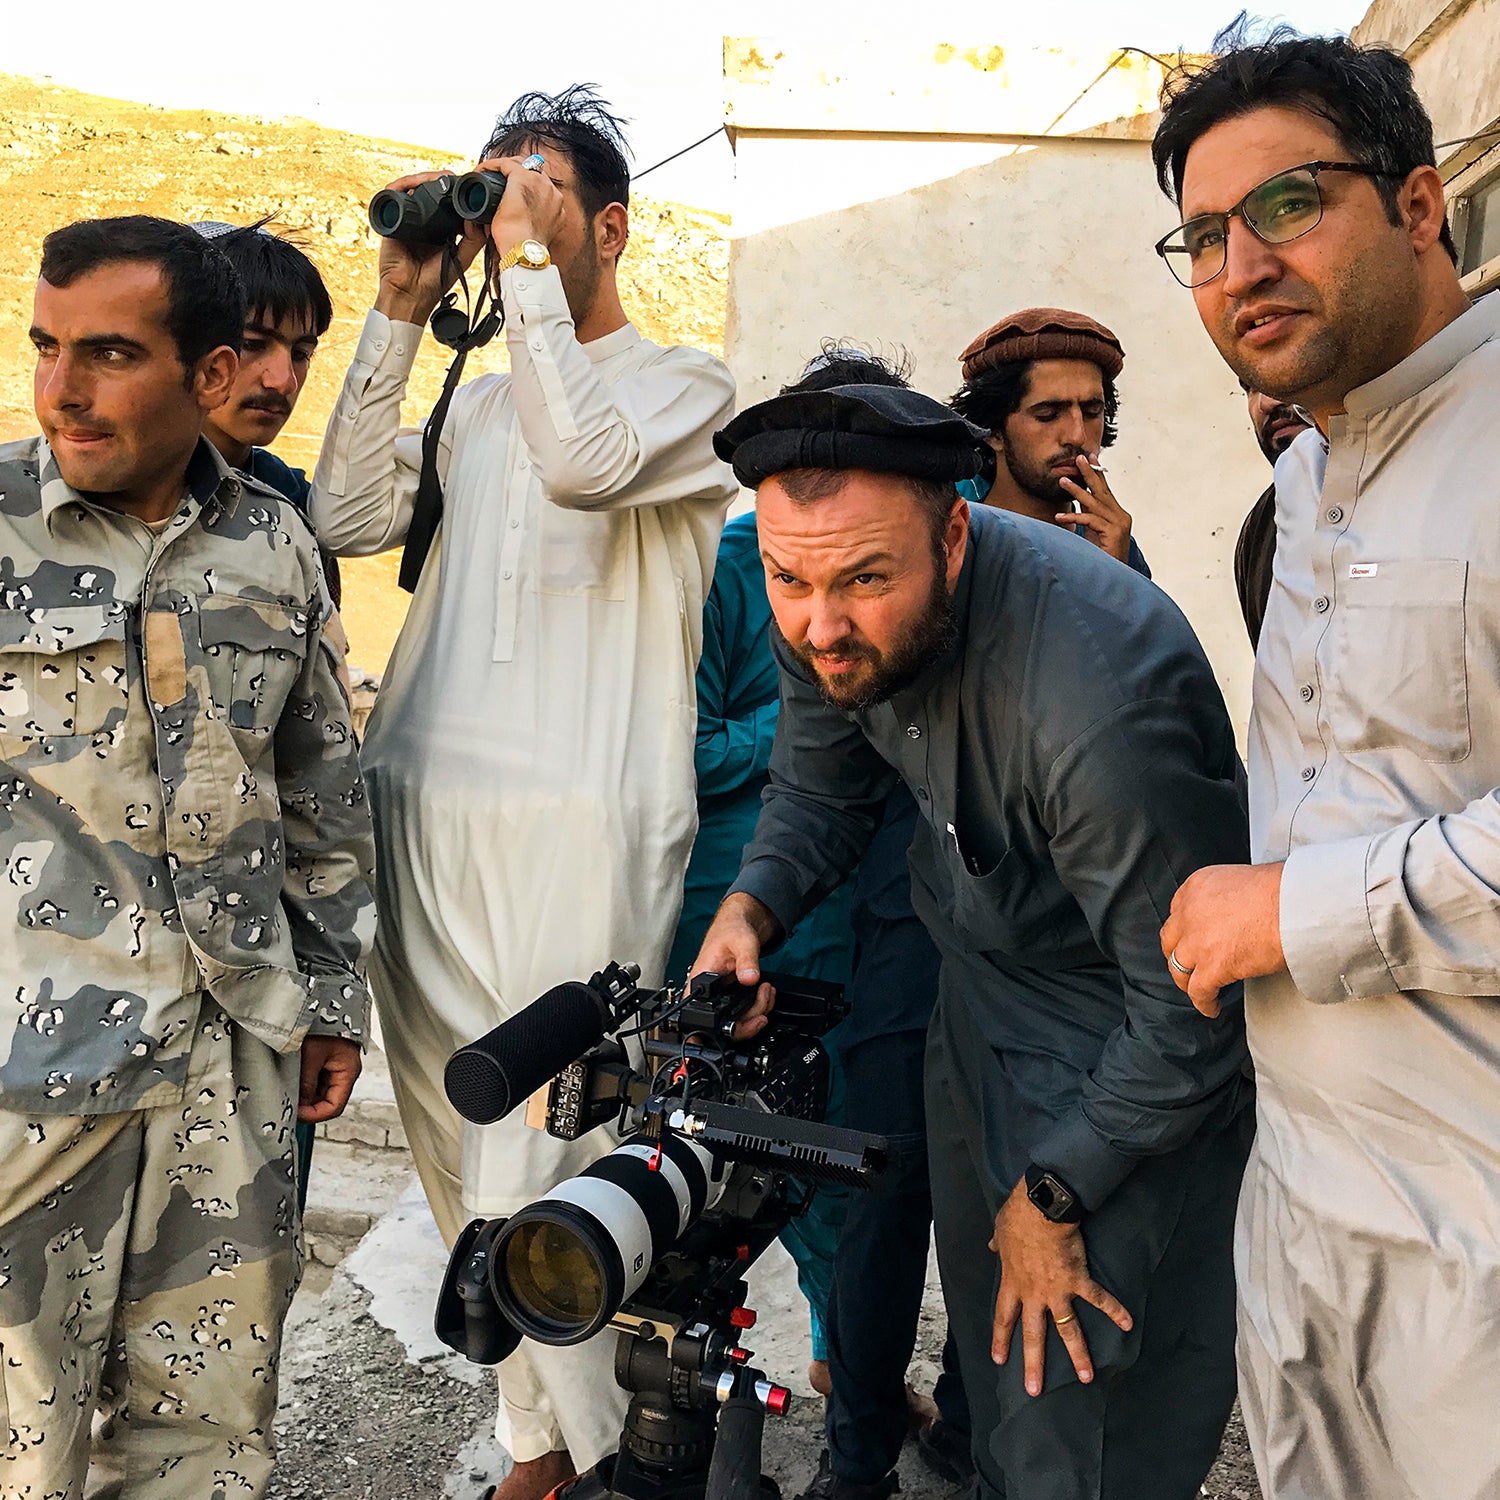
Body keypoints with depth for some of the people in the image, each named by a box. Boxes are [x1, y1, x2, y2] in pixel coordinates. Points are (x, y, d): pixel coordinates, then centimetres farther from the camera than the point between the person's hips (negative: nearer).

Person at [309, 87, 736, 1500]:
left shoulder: (683, 385, 4)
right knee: (450, 1135, 12)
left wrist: (529, 258, -9)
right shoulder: (478, 396, 21)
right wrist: (399, 315, 9)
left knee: (536, 1160, -7)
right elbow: (349, 519, 9)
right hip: (423, 803, 7)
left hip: (580, 820, -6)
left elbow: (584, 464, -18)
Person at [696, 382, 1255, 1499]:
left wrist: (1054, 1194, -17)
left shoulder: (1097, 703, -39)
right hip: (979, 986, 7)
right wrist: (748, 909, -17)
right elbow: (820, 792, 3)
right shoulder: (831, 616, -16)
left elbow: (1191, 1010, -29)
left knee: (1077, 1402, 2)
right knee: (984, 1317, 25)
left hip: (1125, 1045, -7)